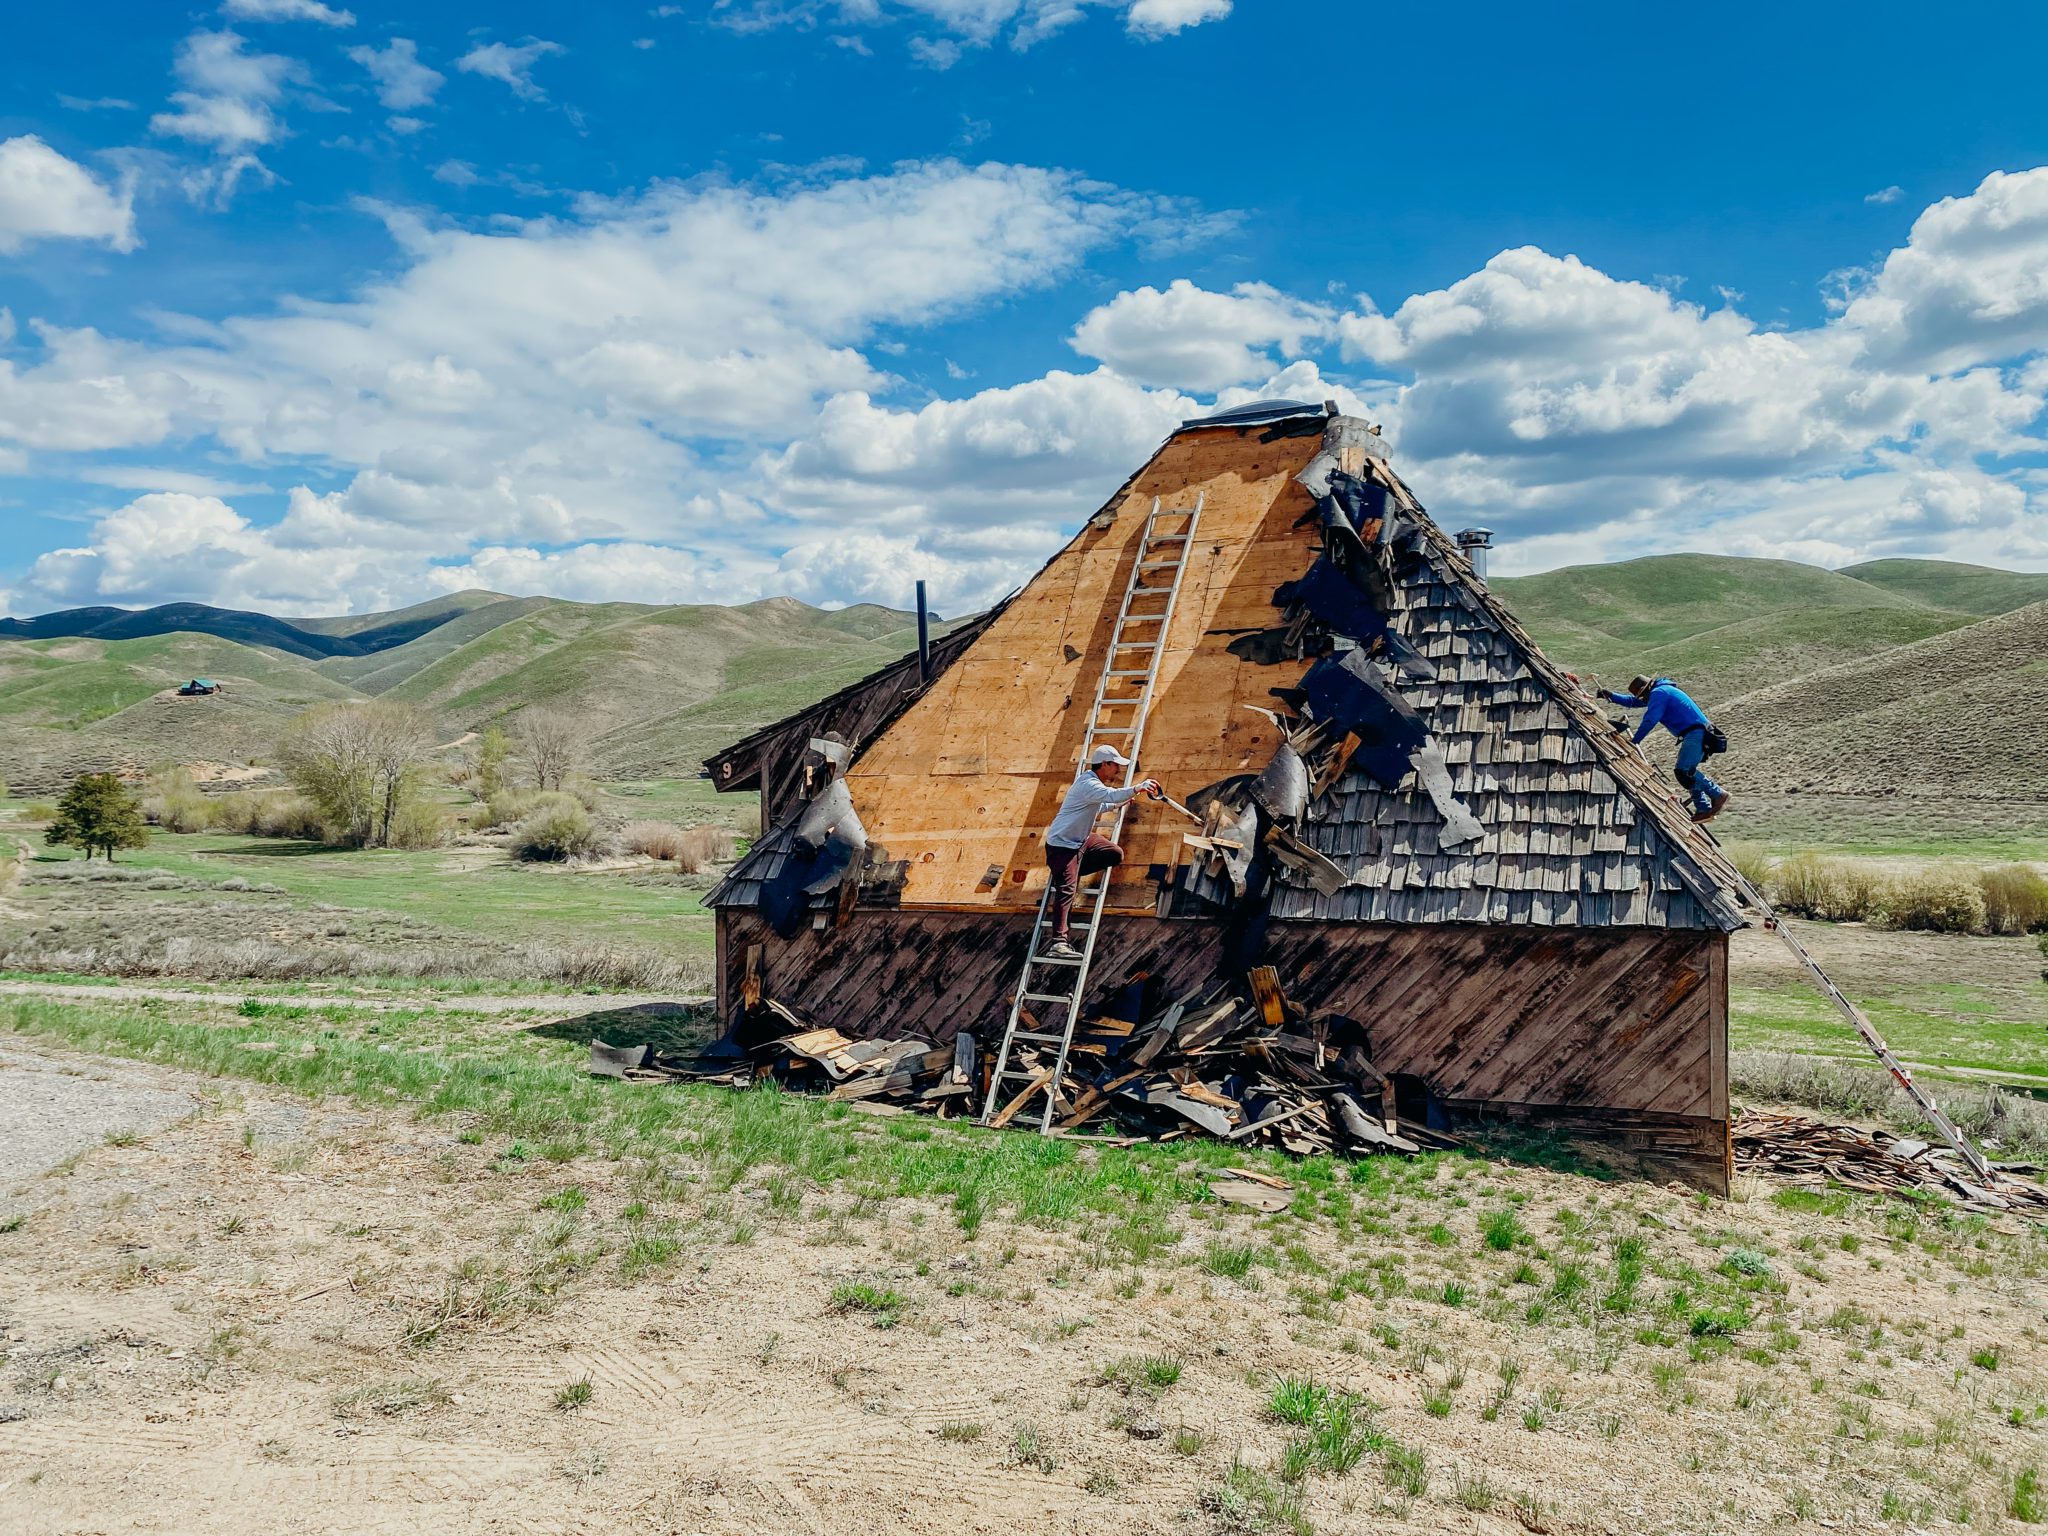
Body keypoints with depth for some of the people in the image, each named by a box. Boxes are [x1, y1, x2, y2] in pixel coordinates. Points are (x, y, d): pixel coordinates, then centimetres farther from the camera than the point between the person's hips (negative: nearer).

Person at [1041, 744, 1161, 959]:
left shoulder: (1093, 782, 9)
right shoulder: (1087, 784, -24)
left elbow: (1095, 807, 27)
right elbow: (1111, 794, -44)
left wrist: (1116, 804, 17)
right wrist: (1137, 788, -48)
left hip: (1081, 840, 10)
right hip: (1062, 845, -10)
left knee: (1116, 855, 4)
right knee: (1066, 890, -18)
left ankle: (1070, 872, 7)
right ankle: (1059, 942, -23)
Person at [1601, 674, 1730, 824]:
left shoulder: (1658, 693, -9)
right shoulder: (1658, 692, 23)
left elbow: (1649, 720, -15)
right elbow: (1633, 701, 33)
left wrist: (1635, 741, -10)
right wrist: (1611, 696, 26)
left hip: (1696, 733, -11)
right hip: (1698, 733, 11)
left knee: (1684, 771, -18)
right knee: (1686, 772, 9)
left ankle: (1718, 794, -14)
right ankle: (1704, 809, 6)